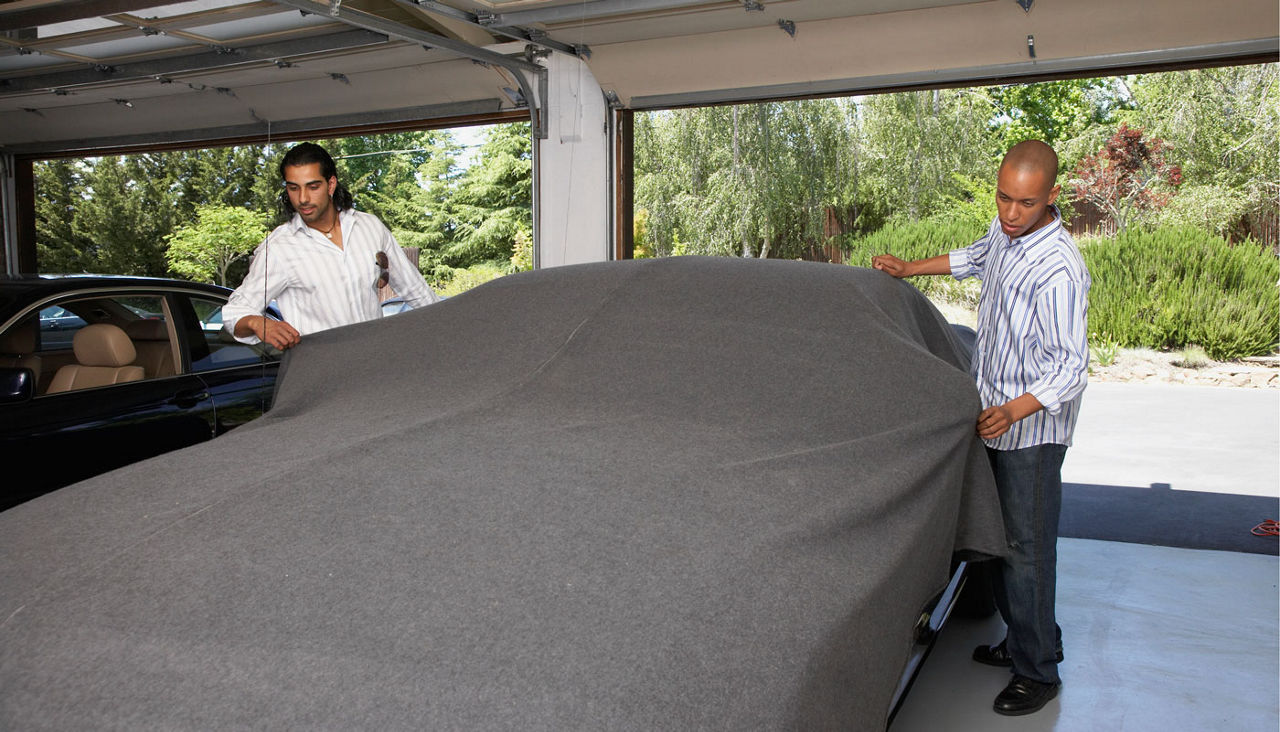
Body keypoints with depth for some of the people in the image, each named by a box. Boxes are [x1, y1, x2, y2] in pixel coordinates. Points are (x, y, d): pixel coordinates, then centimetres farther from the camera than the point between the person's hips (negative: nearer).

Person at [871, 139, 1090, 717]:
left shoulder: (1059, 269, -26)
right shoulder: (1005, 228, 1)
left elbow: (1070, 366, -26)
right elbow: (975, 258, 26)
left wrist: (1013, 411, -40)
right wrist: (909, 269, 26)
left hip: (1031, 428, -9)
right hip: (993, 414, 9)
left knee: (1027, 547, -1)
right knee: (999, 535, 18)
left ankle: (1038, 671, 15)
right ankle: (1025, 639, 36)